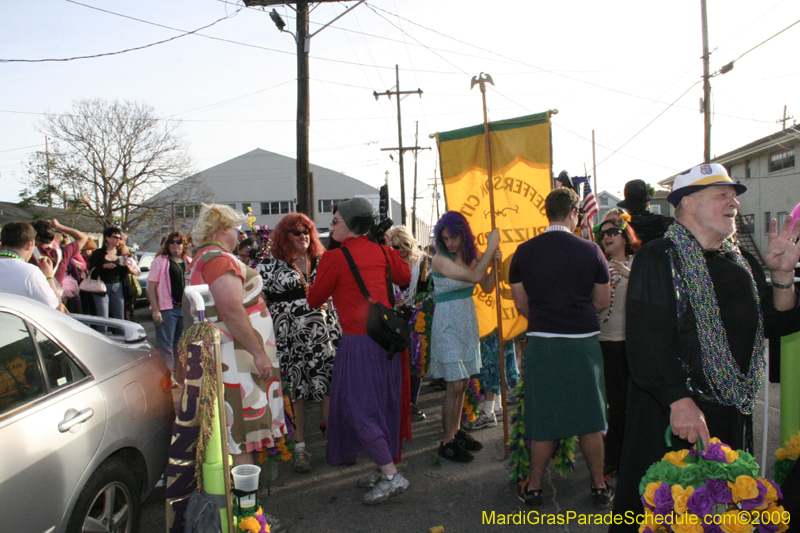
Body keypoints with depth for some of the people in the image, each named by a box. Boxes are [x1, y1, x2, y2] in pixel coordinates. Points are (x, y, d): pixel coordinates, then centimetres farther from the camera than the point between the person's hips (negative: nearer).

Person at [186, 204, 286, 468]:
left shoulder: (201, 259, 18)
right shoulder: (220, 259, -16)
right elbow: (232, 312, -24)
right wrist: (258, 352, -23)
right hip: (236, 356, -10)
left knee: (236, 426, 15)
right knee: (241, 429, -5)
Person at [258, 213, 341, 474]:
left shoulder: (321, 262, 12)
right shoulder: (269, 266, 2)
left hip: (323, 335, 2)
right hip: (289, 339, -2)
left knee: (330, 387, -1)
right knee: (295, 391, 3)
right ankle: (299, 447, 16)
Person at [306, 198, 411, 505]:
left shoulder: (334, 257, -10)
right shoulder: (381, 252, 6)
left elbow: (314, 299, 1)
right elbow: (406, 278, 23)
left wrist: (327, 297, 21)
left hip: (359, 341, -7)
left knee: (359, 407, 1)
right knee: (382, 403, 15)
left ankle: (391, 476, 1)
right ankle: (384, 468, 26)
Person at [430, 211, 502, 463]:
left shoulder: (472, 255, 5)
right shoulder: (440, 259, -16)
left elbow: (486, 287, 4)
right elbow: (474, 276, -24)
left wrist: (494, 262, -10)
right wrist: (491, 246, -19)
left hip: (468, 319, 7)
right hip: (448, 321, -7)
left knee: (463, 382, 12)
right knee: (455, 385, -6)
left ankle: (456, 431, 27)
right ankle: (447, 442, 5)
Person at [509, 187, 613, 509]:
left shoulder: (524, 252, -2)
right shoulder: (590, 250, -5)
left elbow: (521, 305, 3)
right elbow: (603, 301, 4)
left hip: (541, 344, 1)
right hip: (583, 342, 0)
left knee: (543, 421, 11)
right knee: (589, 420, 12)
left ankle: (534, 489, 22)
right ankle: (599, 488, 24)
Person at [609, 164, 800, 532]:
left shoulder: (740, 262, 12)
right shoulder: (660, 258, -11)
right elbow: (646, 338, -20)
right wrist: (679, 401, -26)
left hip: (734, 412, 7)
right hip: (672, 409, -7)